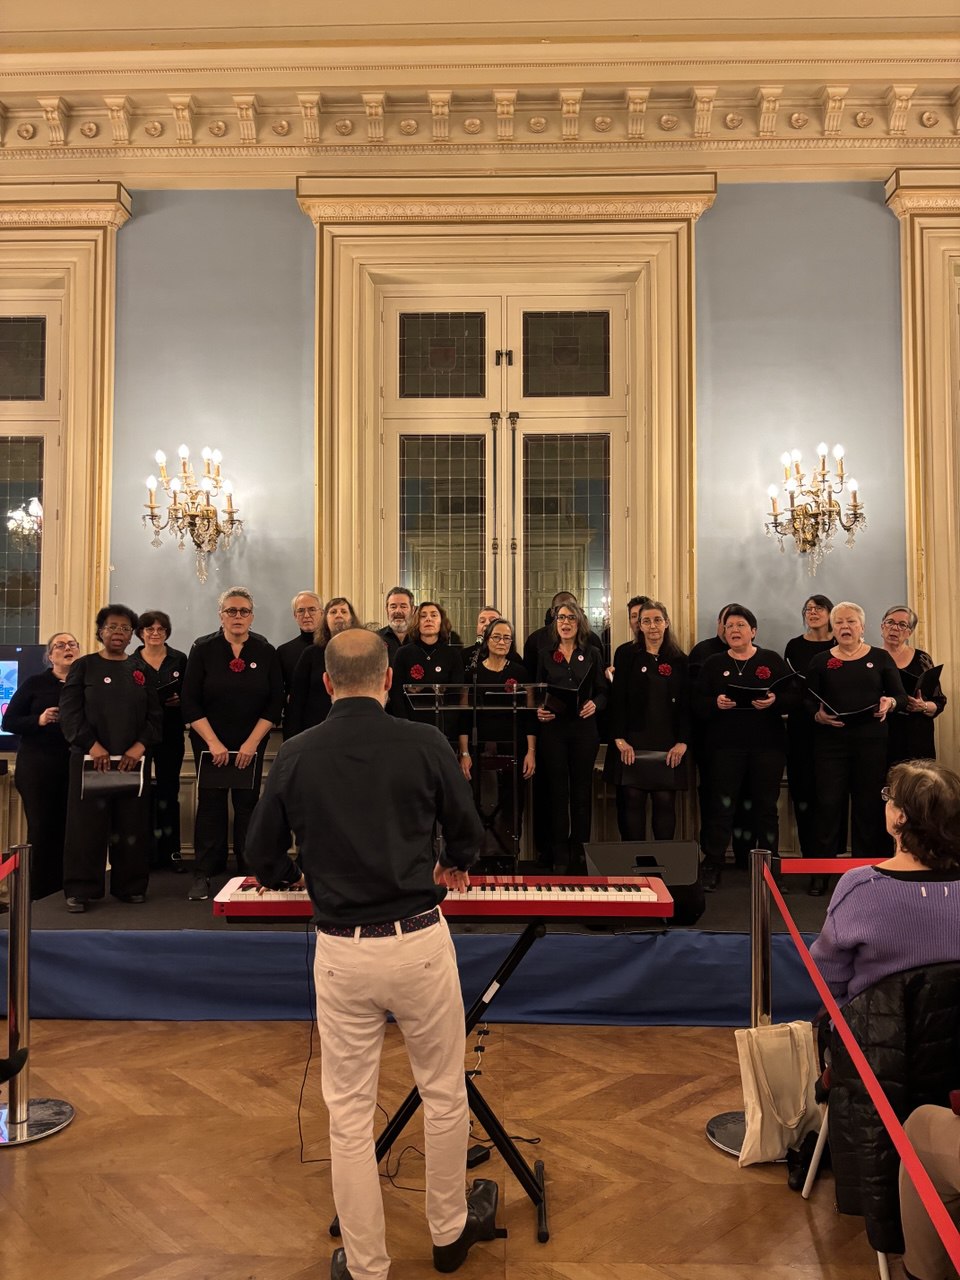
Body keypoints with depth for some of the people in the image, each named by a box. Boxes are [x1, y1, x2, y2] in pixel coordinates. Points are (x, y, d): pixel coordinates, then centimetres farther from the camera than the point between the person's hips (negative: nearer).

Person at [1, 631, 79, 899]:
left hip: (76, 767, 1)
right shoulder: (34, 683, 4)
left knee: (70, 828, 0)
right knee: (42, 827, 1)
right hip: (38, 766, -1)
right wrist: (39, 720, -14)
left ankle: (63, 888, 13)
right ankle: (39, 892, 11)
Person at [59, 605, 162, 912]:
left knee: (132, 825, 4)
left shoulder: (143, 670, 12)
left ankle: (129, 886, 13)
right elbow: (69, 711, -3)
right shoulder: (83, 666, 6)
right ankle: (81, 889, 7)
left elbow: (155, 715, 6)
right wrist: (92, 745, -15)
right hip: (90, 758, -2)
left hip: (134, 760, 2)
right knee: (87, 823, -1)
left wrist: (140, 746, -10)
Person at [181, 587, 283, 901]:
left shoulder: (266, 653, 0)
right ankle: (202, 875, 7)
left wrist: (251, 743, -9)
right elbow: (190, 702, -5)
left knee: (247, 804, 2)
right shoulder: (203, 649, -2)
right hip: (209, 743, -1)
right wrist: (213, 743, -12)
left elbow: (275, 703, -1)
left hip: (251, 744, 1)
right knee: (210, 804, -1)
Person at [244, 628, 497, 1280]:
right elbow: (468, 834, 3)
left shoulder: (295, 754, -3)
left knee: (350, 1115, 15)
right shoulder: (425, 744, -8)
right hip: (419, 940, 0)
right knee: (445, 1095, 20)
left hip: (340, 951, 1)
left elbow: (263, 858, 5)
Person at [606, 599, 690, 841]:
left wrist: (682, 742, -3)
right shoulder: (626, 654, 3)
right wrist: (619, 739, -9)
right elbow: (617, 699, -2)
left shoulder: (678, 659, 9)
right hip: (632, 741, -2)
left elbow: (686, 703, 8)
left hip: (667, 744, 2)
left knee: (665, 801, 1)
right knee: (631, 801, -1)